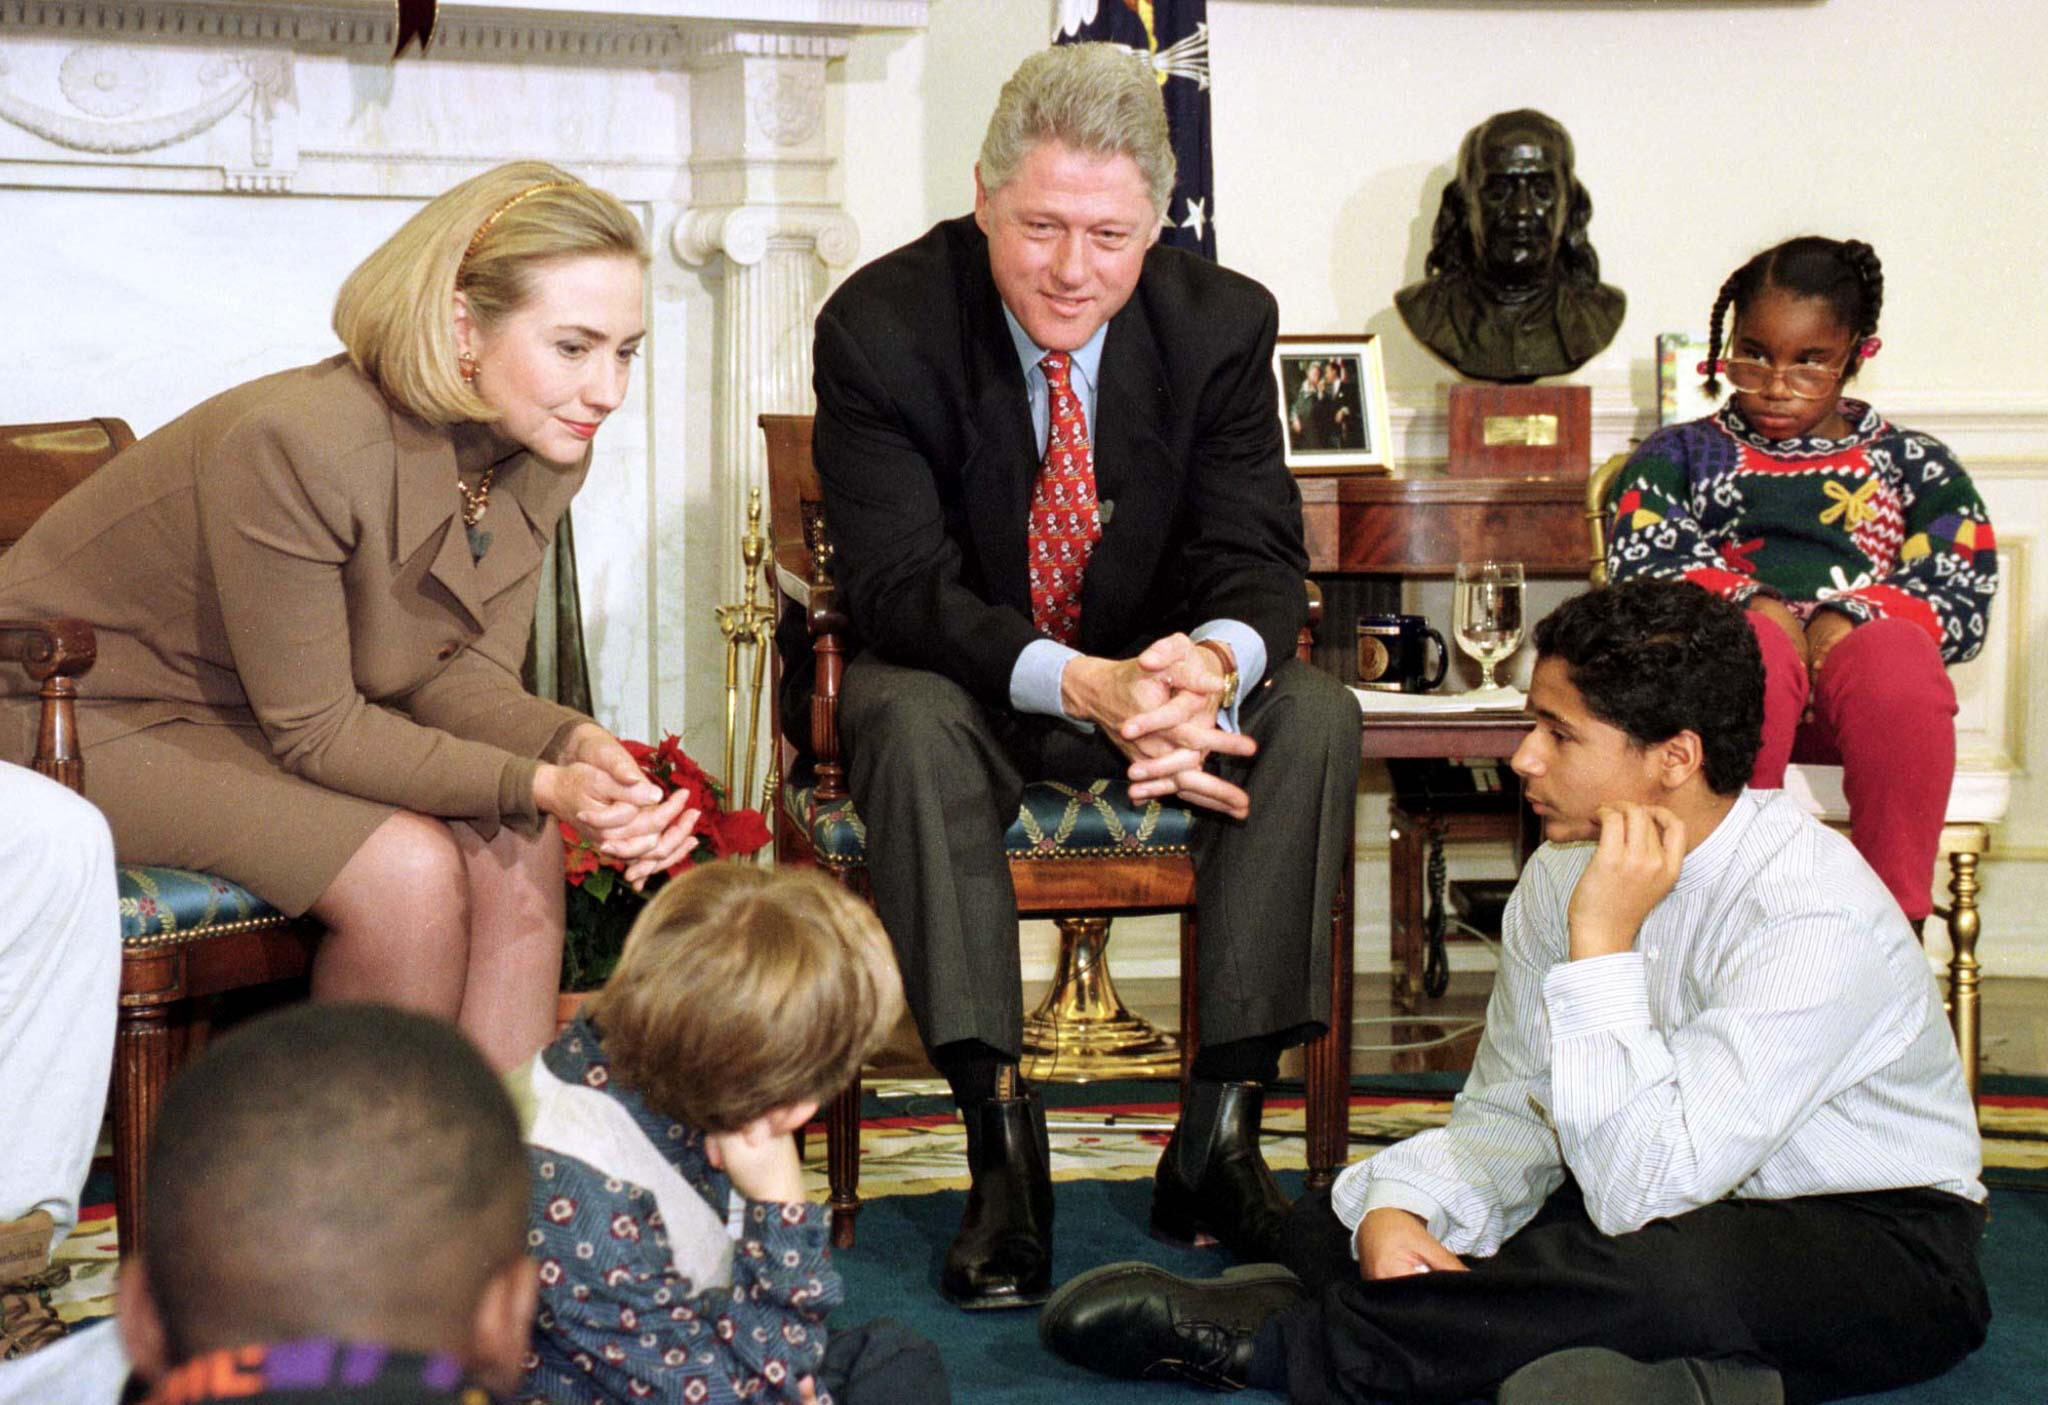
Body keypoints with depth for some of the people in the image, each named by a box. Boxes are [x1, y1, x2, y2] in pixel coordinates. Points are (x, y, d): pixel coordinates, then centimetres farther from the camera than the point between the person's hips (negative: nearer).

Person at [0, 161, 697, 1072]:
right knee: (406, 870, -26)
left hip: (293, 715, 7)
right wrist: (539, 786, -36)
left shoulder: (543, 453, -10)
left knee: (518, 851, -17)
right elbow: (314, 730, -26)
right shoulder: (300, 441, -33)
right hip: (95, 716, -7)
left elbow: (462, 671, -7)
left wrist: (578, 747, -28)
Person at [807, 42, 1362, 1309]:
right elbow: (898, 582, -26)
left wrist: (1213, 662, -42)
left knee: (1316, 716, -26)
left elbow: (1257, 559, -14)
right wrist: (1081, 685, -44)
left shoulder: (1222, 323, -11)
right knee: (909, 719, -36)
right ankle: (1004, 1143, -33)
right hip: (970, 680, -2)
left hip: (1160, 673, 3)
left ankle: (1223, 1132, -22)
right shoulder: (883, 324, -19)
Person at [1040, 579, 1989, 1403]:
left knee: (1664, 1262, -39)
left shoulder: (1816, 914, -25)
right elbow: (1507, 1114, 2)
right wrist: (1399, 1210, -18)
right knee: (1333, 1221, -4)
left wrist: (1603, 945, -30)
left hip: (1884, 1251, -7)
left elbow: (1643, 1187, -31)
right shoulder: (1566, 871, -2)